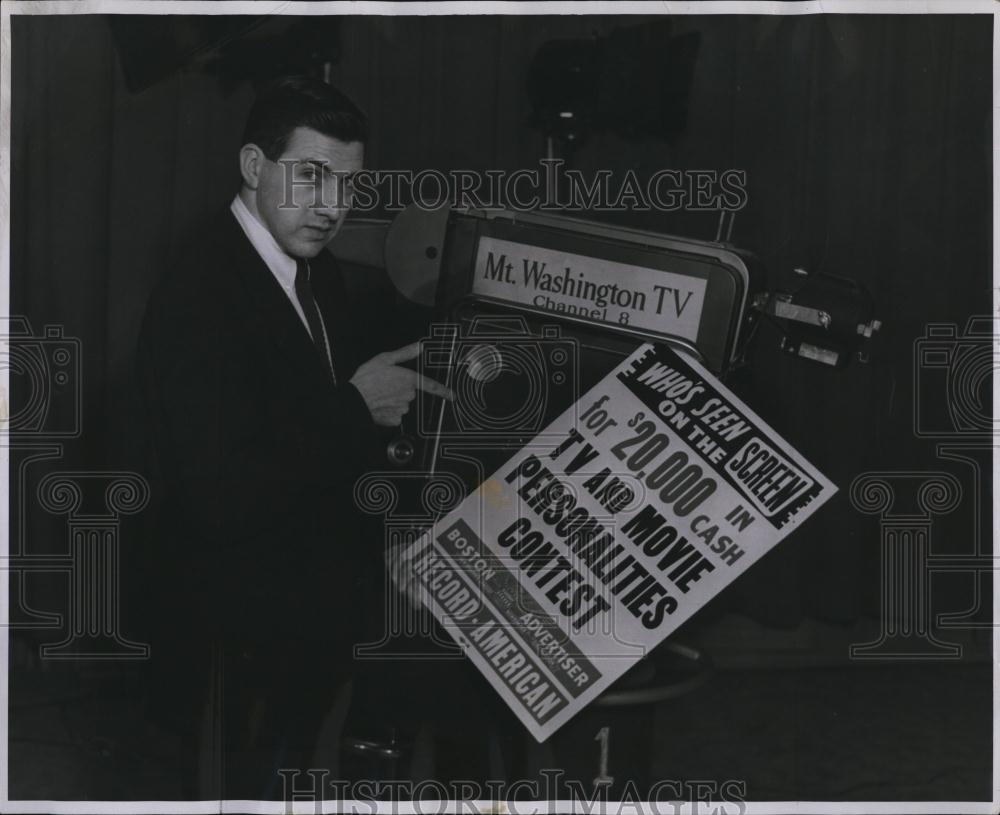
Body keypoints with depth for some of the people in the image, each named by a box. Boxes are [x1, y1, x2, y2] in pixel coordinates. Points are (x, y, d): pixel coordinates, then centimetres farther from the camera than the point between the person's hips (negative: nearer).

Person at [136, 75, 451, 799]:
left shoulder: (314, 269, 0)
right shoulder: (196, 299, -28)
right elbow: (224, 499, -34)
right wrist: (356, 410, -25)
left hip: (319, 606, 8)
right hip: (244, 640, -8)